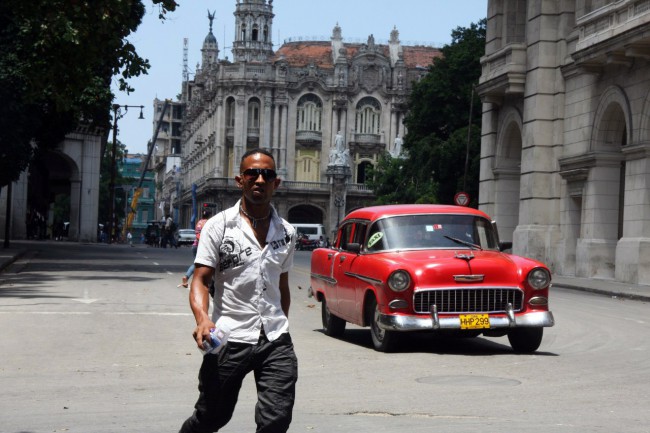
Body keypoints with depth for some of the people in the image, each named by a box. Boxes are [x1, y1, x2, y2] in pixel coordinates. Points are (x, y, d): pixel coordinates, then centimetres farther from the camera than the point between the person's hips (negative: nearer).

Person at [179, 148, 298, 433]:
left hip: (276, 341, 3)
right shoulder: (218, 226, -2)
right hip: (229, 338, -3)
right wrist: (202, 319, -26)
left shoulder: (286, 232, 11)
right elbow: (200, 280, -8)